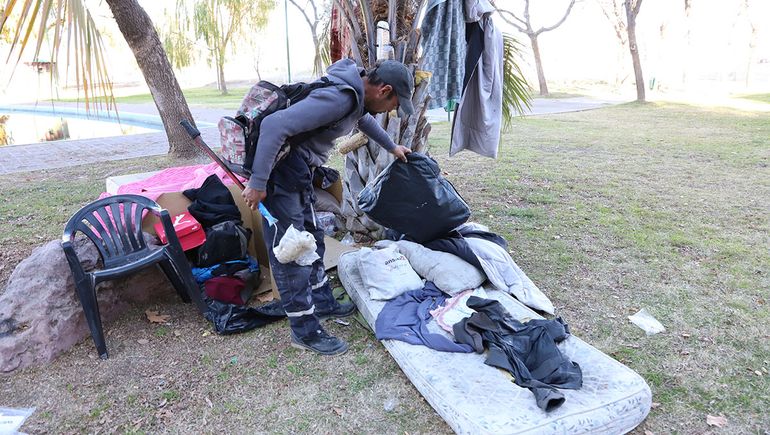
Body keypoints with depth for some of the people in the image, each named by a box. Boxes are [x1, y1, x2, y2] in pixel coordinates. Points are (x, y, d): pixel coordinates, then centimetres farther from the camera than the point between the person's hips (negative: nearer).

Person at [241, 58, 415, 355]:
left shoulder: (358, 94, 7)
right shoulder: (339, 98, -25)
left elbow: (364, 119, 32)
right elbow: (274, 124, -30)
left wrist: (391, 147, 41)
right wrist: (257, 183, -28)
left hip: (299, 172, 10)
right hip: (280, 172, -10)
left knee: (312, 241, 19)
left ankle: (322, 303, 35)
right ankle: (305, 331, 10)